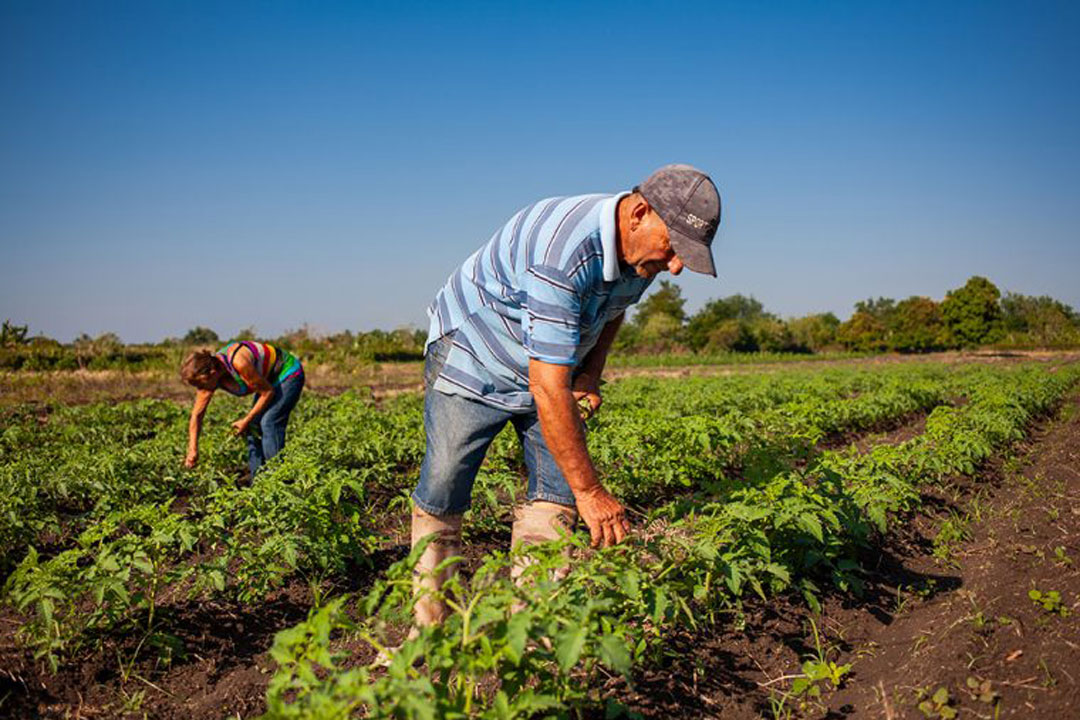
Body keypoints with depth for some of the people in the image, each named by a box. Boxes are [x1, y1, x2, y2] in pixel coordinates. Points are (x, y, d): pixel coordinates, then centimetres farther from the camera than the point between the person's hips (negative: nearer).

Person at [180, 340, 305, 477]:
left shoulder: (239, 363, -38)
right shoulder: (208, 373, -15)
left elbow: (268, 392, -24)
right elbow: (196, 415, -9)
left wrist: (246, 420, -18)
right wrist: (193, 450, -18)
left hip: (289, 373, -8)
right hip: (269, 380, 8)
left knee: (269, 422, -19)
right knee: (253, 427, 0)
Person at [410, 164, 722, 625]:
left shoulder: (642, 247, -12)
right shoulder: (563, 253, -39)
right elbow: (548, 389, -39)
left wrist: (591, 372, -3)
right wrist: (590, 491, -34)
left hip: (552, 366, 7)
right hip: (471, 358, -7)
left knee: (556, 496, -3)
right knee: (442, 496, -2)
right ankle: (428, 626, 15)